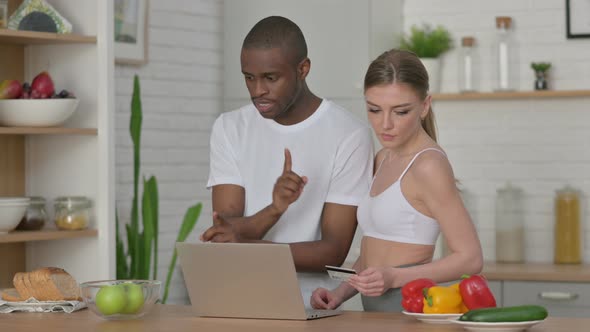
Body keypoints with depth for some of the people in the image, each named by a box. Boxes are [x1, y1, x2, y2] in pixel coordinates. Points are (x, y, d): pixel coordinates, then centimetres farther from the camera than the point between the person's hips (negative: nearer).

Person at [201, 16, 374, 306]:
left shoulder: (350, 135, -3)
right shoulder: (229, 129, 7)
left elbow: (334, 250, -7)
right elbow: (226, 235, -2)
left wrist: (246, 246, -19)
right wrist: (274, 210, -21)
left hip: (312, 308, -3)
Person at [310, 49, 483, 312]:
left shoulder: (429, 165, -11)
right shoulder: (384, 159, 14)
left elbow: (470, 258, -13)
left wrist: (394, 277, -22)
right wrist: (340, 294, 3)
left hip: (409, 309, -8)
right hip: (374, 309, 8)